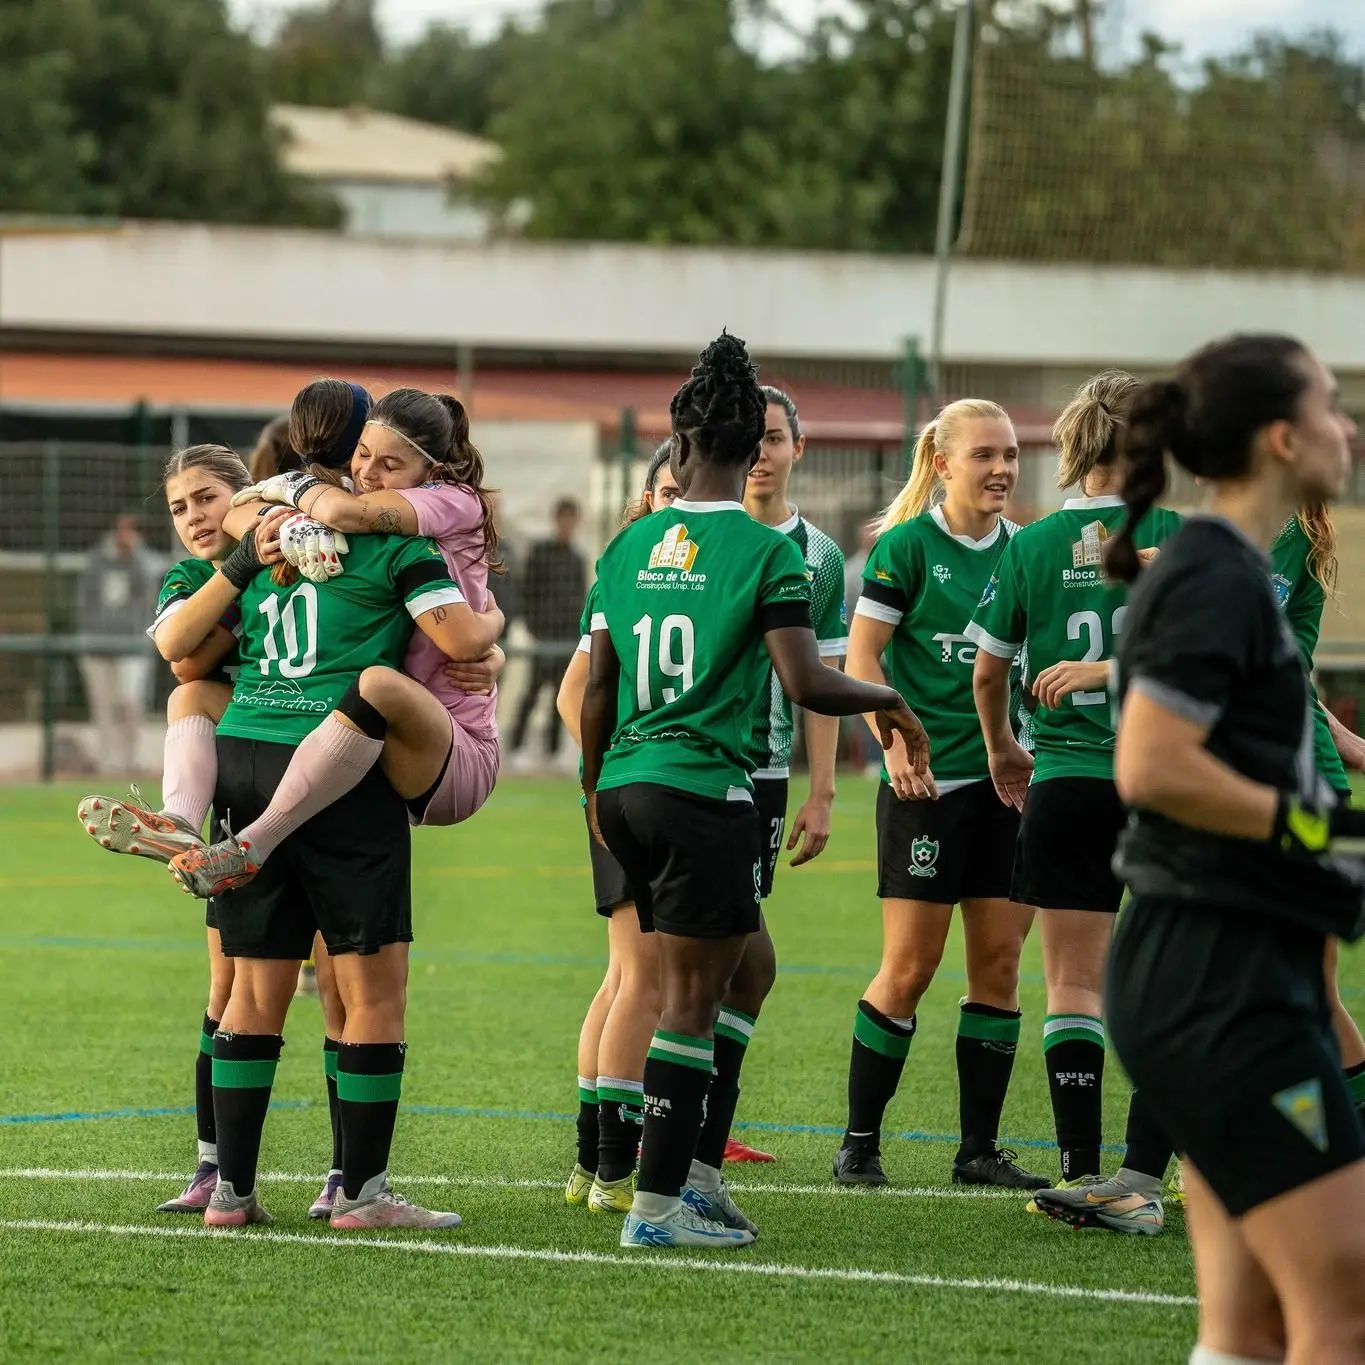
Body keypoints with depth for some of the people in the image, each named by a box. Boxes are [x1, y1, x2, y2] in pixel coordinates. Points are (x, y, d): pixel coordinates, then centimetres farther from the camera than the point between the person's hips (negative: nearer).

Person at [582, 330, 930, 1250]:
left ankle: (690, 1168, 18)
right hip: (706, 793, -6)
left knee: (743, 965, 19)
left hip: (628, 784, 6)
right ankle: (658, 1203, -1)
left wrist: (597, 793, 25)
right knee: (691, 996, -1)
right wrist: (889, 702, 3)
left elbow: (598, 687, 13)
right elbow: (806, 682, -15)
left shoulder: (631, 544, 9)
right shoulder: (766, 552, -8)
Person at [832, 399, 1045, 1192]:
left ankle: (980, 1147, 11)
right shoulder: (907, 545, -6)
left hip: (1007, 777, 5)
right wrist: (895, 744, -17)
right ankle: (860, 1141, 6)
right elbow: (862, 657, -7)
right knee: (910, 968, -5)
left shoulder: (1023, 551, 8)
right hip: (929, 779, -5)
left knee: (1000, 962, 4)